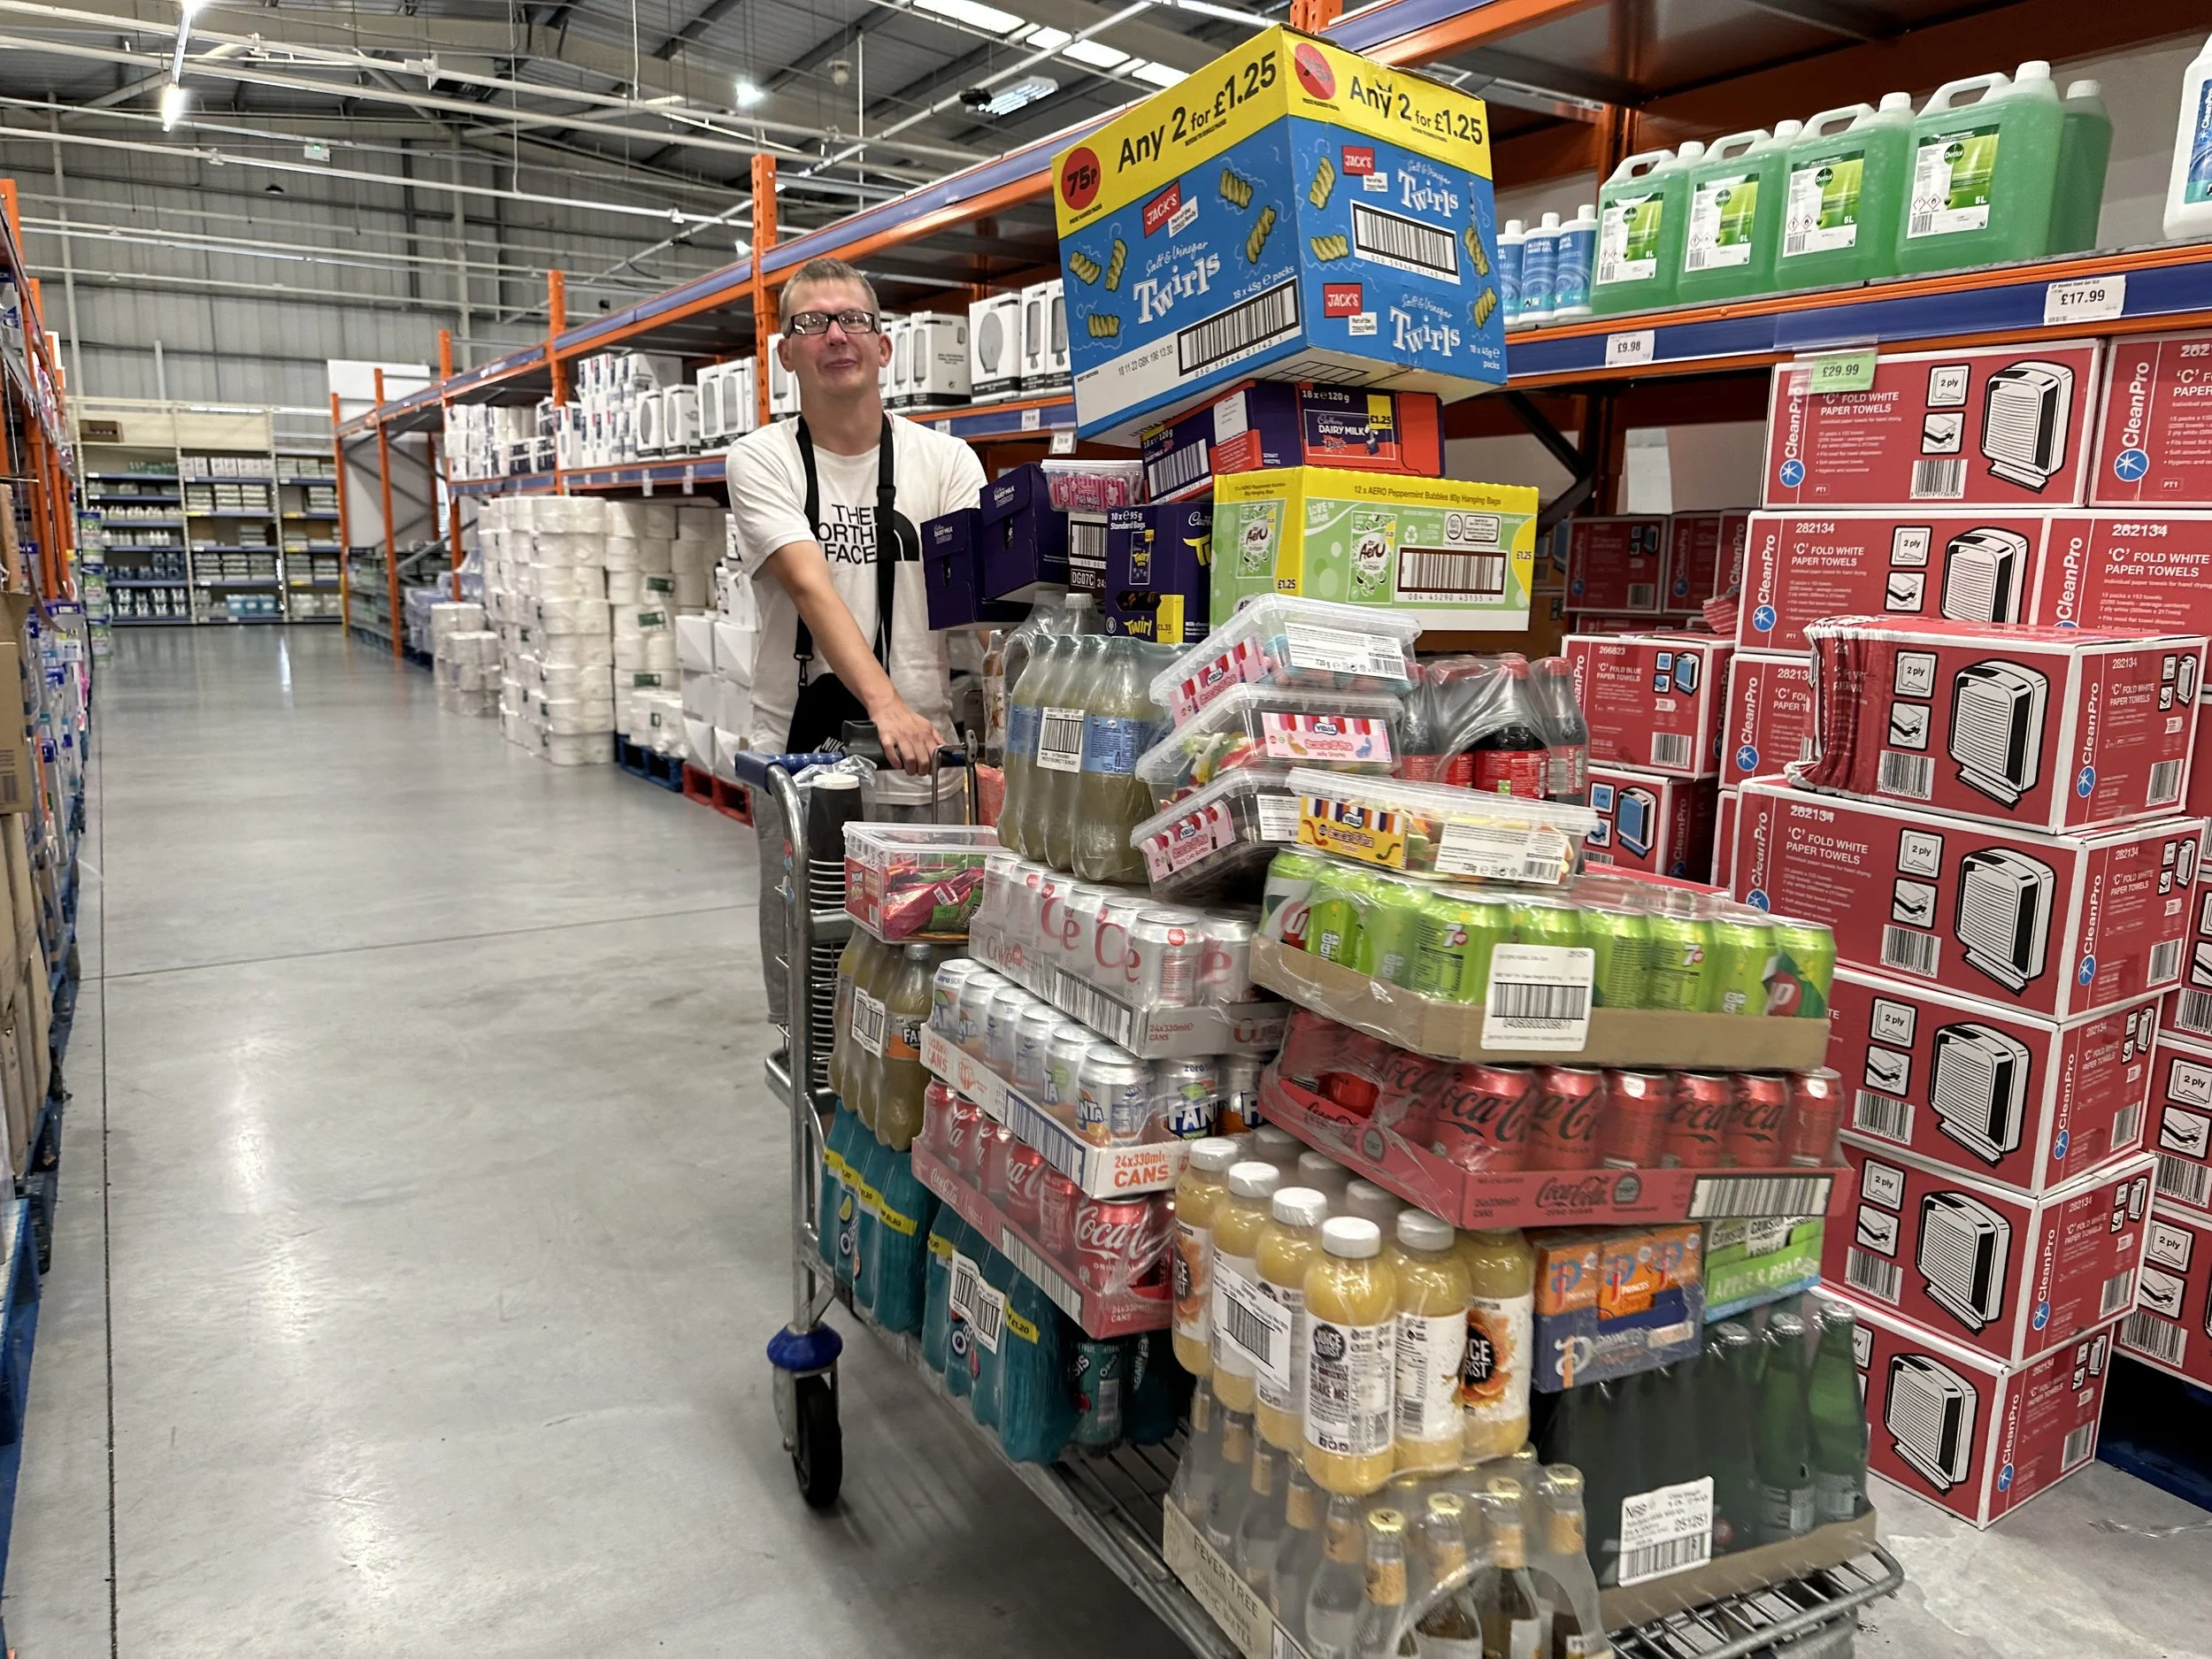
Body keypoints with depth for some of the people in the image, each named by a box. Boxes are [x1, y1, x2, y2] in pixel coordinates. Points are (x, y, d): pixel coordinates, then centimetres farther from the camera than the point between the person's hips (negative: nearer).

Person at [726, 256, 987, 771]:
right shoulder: (759, 460, 2)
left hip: (926, 739, 1)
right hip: (794, 744, -1)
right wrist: (885, 705, -29)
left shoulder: (950, 461, 5)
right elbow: (812, 590, -14)